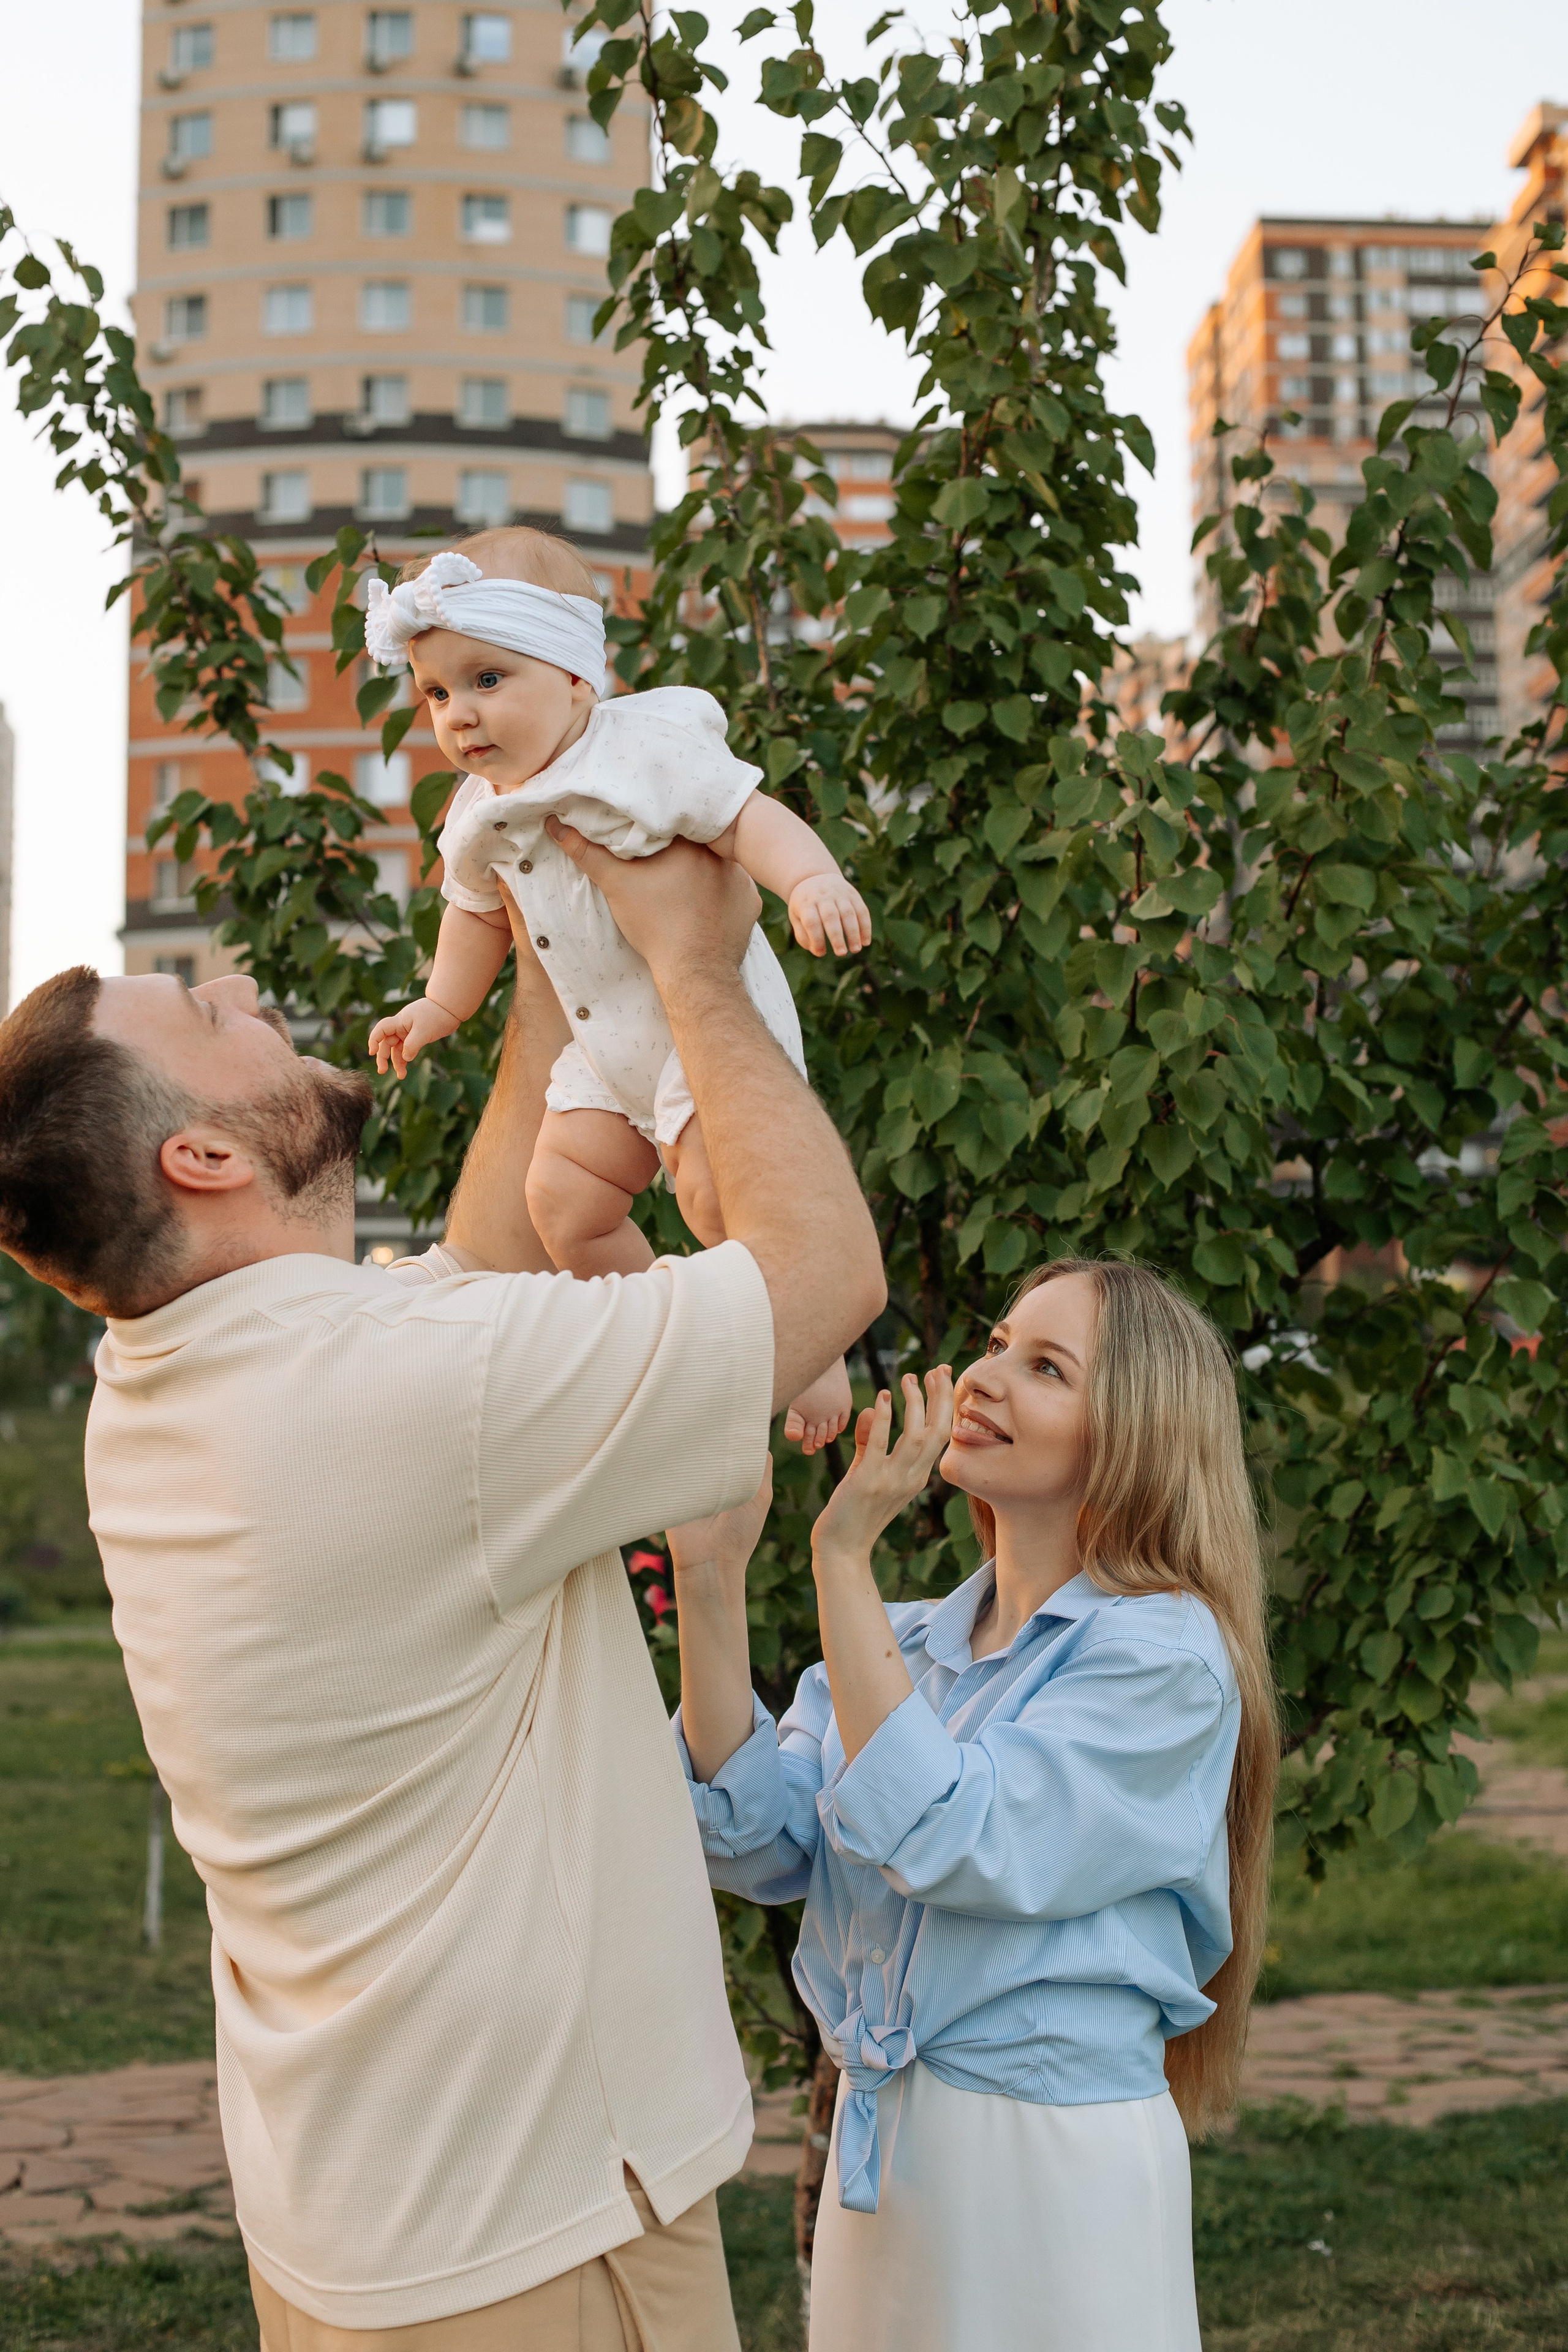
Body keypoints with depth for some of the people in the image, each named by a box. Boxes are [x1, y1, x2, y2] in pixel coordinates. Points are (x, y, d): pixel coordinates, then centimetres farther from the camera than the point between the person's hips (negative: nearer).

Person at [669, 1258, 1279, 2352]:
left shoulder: (1163, 1656, -13)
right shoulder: (906, 1639, 5)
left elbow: (945, 1840, -23)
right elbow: (756, 1840, -4)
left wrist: (845, 1555, -23)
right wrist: (710, 1574, -10)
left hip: (1055, 2158, -6)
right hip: (877, 2139, 6)